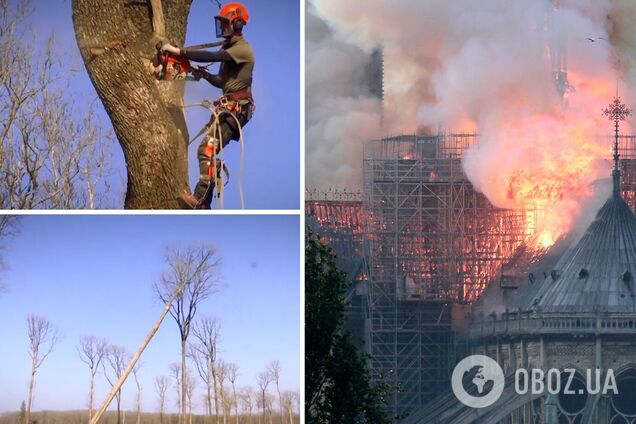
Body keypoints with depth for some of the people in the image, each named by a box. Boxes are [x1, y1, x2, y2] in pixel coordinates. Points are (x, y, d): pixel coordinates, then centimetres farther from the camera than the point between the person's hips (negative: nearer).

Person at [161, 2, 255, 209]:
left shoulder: (243, 48, -12)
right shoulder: (229, 48, 19)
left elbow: (211, 56, -25)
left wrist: (178, 51, -25)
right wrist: (205, 75, 3)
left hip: (236, 108, -11)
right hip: (227, 106, 11)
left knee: (208, 149, -23)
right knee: (211, 149, 9)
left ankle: (199, 199, -31)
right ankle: (204, 204, 12)